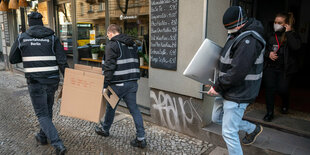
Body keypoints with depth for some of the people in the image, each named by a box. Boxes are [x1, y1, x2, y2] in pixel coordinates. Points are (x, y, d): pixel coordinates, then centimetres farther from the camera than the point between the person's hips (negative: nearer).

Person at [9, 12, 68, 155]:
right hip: (52, 81, 2)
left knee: (42, 114, 4)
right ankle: (42, 136, 41)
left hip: (35, 82, -2)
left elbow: (13, 59, 11)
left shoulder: (22, 38, 2)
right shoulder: (53, 38, 0)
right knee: (48, 109, 23)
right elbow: (62, 62, -8)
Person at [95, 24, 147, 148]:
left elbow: (109, 66, -17)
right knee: (134, 109, 8)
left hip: (118, 83, -6)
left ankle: (105, 129, 37)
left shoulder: (112, 45, -8)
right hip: (132, 82, 6)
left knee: (111, 107, 15)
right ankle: (141, 138, 8)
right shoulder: (132, 44, 15)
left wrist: (105, 84, -15)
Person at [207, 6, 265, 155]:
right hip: (227, 90, 10)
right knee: (217, 118, 25)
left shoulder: (249, 41, -23)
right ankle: (253, 129, 39)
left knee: (229, 133, -2)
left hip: (237, 95, -10)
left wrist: (217, 87, -17)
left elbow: (237, 72, -28)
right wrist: (218, 84, 8)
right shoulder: (235, 35, 9)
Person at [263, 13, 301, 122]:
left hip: (285, 69, -3)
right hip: (270, 68, 4)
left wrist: (288, 32, -19)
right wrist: (268, 54, -5)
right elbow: (265, 49, 18)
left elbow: (296, 47, -26)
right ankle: (269, 113, 15)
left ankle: (285, 104, 34)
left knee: (282, 89, -3)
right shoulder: (272, 36, 7)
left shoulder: (292, 35, -5)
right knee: (269, 89, 1)